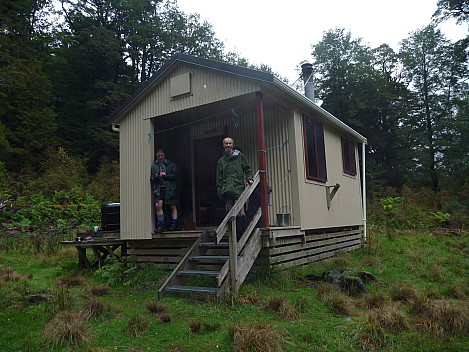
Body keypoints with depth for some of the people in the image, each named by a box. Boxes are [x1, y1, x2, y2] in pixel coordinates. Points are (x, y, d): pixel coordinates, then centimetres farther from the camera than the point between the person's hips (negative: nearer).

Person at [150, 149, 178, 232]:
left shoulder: (171, 164, 8)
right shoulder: (154, 165, 16)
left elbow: (175, 175, 0)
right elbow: (151, 178, 14)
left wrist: (165, 175, -9)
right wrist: (155, 177, -7)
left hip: (170, 188, -2)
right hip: (158, 188, 2)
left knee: (172, 206, 1)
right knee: (158, 205, -12)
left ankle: (174, 224, 12)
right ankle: (160, 224, -3)